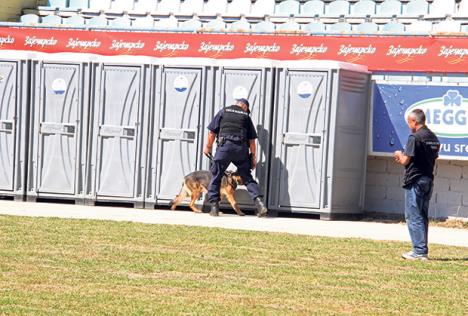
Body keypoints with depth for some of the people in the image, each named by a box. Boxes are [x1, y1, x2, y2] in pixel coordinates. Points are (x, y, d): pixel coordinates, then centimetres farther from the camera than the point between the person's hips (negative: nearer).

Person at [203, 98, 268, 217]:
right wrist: (253, 156, 16)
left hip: (225, 146, -1)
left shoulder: (223, 111, 15)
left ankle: (214, 207, 6)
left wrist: (208, 146, 22)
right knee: (247, 177, 8)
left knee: (216, 176, 9)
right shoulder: (246, 116, 17)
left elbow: (212, 132, 10)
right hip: (241, 149, 1)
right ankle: (259, 202, -6)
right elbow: (252, 140, 12)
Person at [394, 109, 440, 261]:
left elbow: (405, 161, -18)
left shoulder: (415, 137, -15)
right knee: (423, 216, 13)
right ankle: (423, 251, 15)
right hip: (428, 179, 8)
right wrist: (404, 157, 20)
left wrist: (399, 155, 6)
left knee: (413, 216, -5)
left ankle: (419, 251, -8)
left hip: (415, 181, -8)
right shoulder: (433, 138, 11)